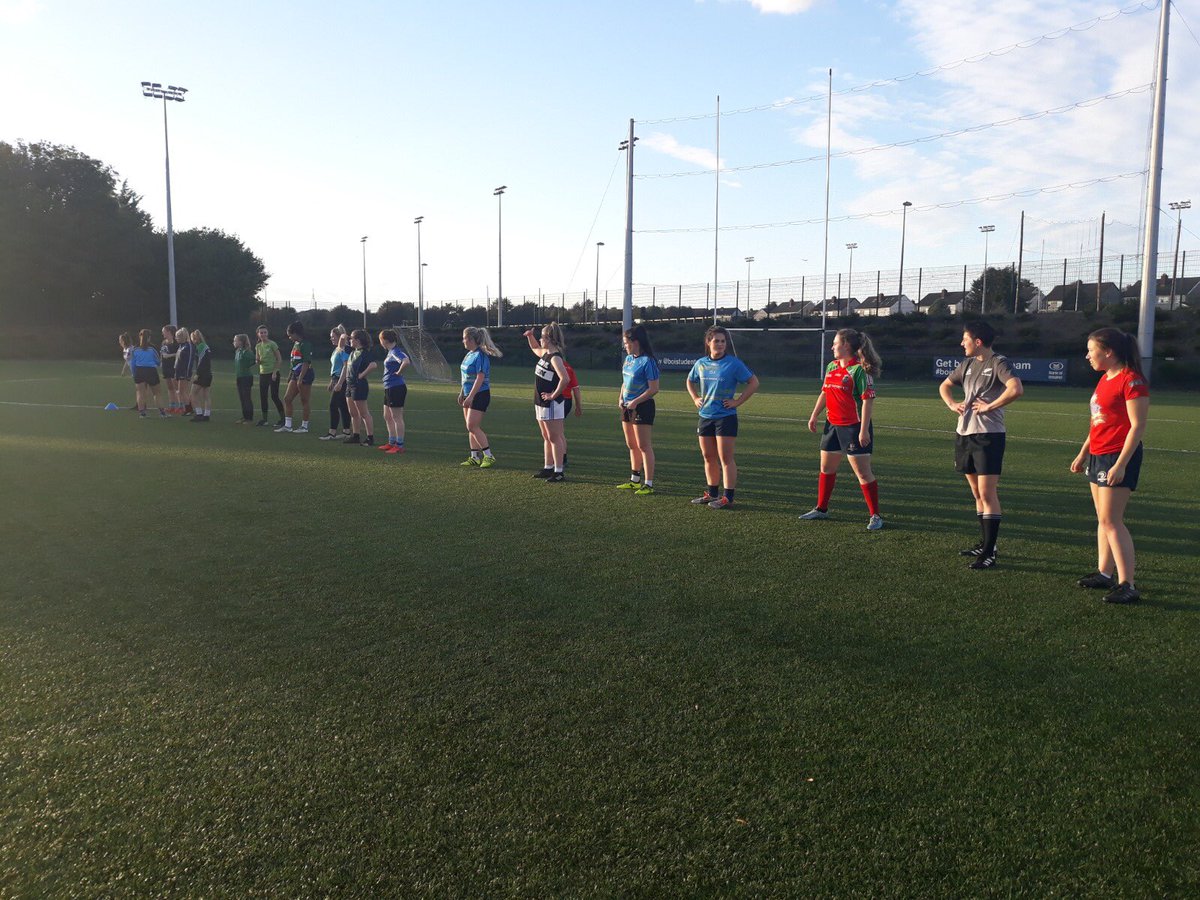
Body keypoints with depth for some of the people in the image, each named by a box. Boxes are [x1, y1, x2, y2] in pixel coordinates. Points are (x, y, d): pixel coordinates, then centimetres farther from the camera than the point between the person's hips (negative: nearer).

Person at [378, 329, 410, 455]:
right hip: (389, 388, 10)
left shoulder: (395, 352, -17)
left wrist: (399, 372, -21)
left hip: (396, 388, -10)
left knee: (397, 418, -4)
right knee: (387, 417, 17)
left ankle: (400, 445, 3)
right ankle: (391, 443, 26)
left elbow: (406, 361, -35)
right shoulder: (390, 352, 12)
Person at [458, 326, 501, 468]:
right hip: (469, 395, 9)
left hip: (479, 395, -9)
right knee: (471, 427, 10)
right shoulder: (469, 354, 13)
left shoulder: (480, 356, -16)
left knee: (472, 426, -12)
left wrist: (470, 396, -23)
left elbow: (480, 378, -21)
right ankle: (475, 457, 17)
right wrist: (462, 393, 21)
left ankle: (489, 456, -5)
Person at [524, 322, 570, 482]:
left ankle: (559, 472, 0)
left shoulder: (555, 358, -18)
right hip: (540, 403, 10)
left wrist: (554, 394, -22)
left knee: (554, 438, -5)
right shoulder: (544, 353, 10)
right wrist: (530, 336, 17)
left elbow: (565, 379, -31)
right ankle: (548, 468, 25)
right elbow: (535, 348, 35)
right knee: (546, 438, 16)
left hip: (551, 404, -10)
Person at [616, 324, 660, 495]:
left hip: (642, 407, -9)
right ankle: (635, 480, 26)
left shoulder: (647, 361, -15)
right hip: (627, 407, 9)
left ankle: (648, 484, -1)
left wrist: (636, 402, -20)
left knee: (644, 446, -6)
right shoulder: (629, 358, 10)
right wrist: (621, 398, 6)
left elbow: (654, 389, -18)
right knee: (632, 445, 15)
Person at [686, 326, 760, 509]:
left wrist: (737, 401, -10)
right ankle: (712, 493, 24)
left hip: (725, 416, -6)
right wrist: (695, 398, 12)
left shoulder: (733, 363, -7)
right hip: (705, 416, 6)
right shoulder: (701, 363, 8)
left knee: (725, 458, -5)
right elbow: (690, 381, 27)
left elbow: (753, 382, -6)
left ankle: (728, 497, 0)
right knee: (708, 457, 12)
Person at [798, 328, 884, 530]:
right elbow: (824, 393, 19)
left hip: (854, 427, -8)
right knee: (826, 468, 16)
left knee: (863, 472, -4)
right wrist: (814, 417, 16)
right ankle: (821, 509, 30)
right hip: (833, 425, 8)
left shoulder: (859, 370, -15)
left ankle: (875, 515, 5)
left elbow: (868, 400, -18)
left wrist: (864, 430, -22)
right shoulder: (831, 367, 9)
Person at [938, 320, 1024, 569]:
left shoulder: (998, 362, -10)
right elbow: (945, 385, 27)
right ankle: (984, 543, 25)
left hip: (988, 435, -8)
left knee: (987, 493, -9)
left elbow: (1016, 389, -27)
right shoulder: (967, 364, 13)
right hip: (964, 434, 8)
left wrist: (989, 407, -19)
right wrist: (951, 404, 8)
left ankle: (989, 553, -6)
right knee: (977, 493, 14)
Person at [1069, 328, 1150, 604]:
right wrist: (1082, 454, 22)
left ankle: (1127, 586, -6)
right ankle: (1104, 573, 22)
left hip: (1119, 457, -9)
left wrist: (1120, 465, -23)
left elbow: (1138, 426, -19)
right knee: (1104, 519, 13)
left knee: (1110, 521, -10)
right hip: (1098, 456, 9)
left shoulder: (1132, 380, -15)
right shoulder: (1105, 379, 13)